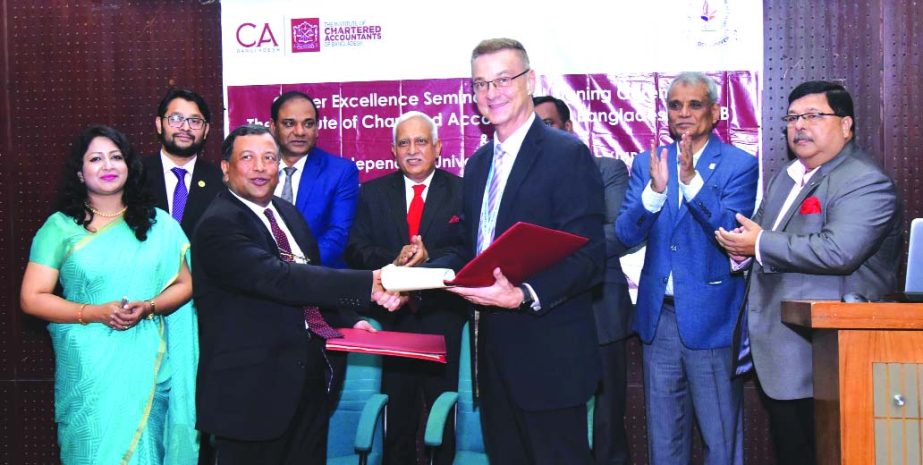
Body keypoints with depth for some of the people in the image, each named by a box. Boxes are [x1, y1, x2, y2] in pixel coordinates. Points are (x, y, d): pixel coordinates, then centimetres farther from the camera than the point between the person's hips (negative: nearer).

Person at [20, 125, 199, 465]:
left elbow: (184, 285, 7)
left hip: (148, 363, 2)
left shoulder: (159, 224, 6)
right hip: (88, 368, -1)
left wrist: (148, 307, -12)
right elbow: (32, 298, -2)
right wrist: (95, 313, -15)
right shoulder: (60, 226, 1)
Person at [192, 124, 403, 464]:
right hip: (252, 387, -8)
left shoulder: (288, 213, 11)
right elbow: (279, 279, -30)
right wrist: (369, 284, -35)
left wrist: (349, 320, 4)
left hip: (308, 373, 8)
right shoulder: (218, 225, -17)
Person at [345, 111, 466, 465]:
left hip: (443, 315, -2)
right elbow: (355, 249, 1)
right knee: (397, 413, 10)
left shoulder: (461, 191, 2)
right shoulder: (373, 192, 8)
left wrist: (429, 257, -22)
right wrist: (393, 259, -17)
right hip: (393, 316, 2)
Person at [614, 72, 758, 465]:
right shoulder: (647, 163, 7)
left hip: (711, 318, -4)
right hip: (658, 316, 4)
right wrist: (655, 189, -20)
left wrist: (692, 180, -28)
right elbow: (626, 235, -3)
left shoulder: (740, 164, -3)